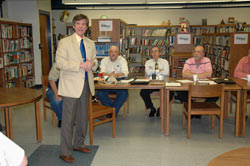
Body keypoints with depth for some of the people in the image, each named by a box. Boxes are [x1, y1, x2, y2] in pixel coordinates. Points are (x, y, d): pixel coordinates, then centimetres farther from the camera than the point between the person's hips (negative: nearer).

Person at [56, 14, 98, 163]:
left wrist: (92, 64, -6)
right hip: (71, 85, -6)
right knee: (68, 119, -1)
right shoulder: (64, 42, -4)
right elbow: (59, 63, -14)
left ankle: (79, 144, 34)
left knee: (83, 117, 15)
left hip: (86, 84, 6)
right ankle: (65, 152, 10)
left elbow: (95, 61, 19)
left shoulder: (90, 43, 13)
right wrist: (80, 65, -21)